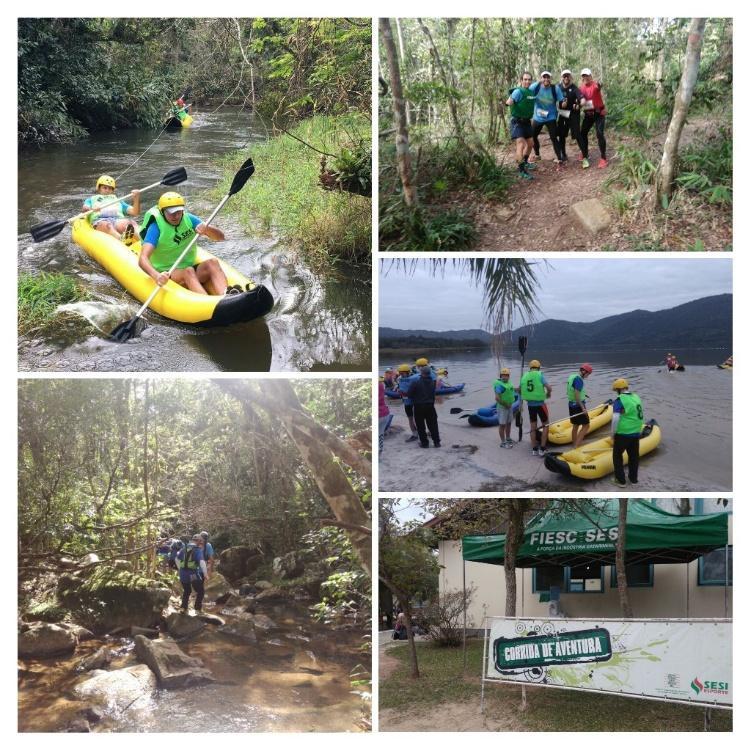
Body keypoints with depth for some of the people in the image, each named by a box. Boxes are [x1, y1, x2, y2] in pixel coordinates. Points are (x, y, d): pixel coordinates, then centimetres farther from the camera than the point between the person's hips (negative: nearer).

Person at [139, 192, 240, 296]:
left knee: (212, 262, -24)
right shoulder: (156, 227, -10)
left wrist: (206, 229, -25)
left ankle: (225, 297, -51)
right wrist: (156, 276, -46)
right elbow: (143, 259, -24)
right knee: (188, 271, -35)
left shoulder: (189, 219, 3)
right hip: (167, 274, -5)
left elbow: (221, 236, -1)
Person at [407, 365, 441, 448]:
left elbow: (409, 394, -9)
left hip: (419, 407, -3)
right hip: (430, 406, 3)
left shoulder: (415, 383, -14)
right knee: (433, 424, 13)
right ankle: (437, 442, 14)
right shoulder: (433, 382, -1)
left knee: (421, 426, 8)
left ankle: (424, 443, 10)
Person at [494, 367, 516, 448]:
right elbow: (497, 398, -26)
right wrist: (505, 405, -19)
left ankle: (508, 439, 33)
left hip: (509, 406, 9)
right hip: (502, 407, -9)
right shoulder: (499, 385, -19)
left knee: (508, 423, 19)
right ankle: (503, 443, 4)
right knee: (502, 425, -2)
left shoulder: (508, 383, 7)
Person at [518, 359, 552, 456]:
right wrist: (548, 394, 4)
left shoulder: (525, 376, 5)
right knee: (545, 425, 9)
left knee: (533, 427, 12)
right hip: (540, 404, -4)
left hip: (530, 405, 4)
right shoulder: (540, 375, -9)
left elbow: (519, 390, 15)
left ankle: (534, 450, 15)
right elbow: (549, 388, -17)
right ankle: (542, 449, 3)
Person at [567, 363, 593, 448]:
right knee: (586, 426, -4)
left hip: (571, 405, 9)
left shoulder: (571, 377, 9)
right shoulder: (579, 380, -19)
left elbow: (568, 392, 17)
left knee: (575, 425, 17)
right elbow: (576, 396, -25)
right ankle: (576, 447, -12)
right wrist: (583, 408, -25)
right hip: (578, 406, -9)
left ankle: (574, 446, 23)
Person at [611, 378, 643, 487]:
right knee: (634, 456, 18)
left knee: (617, 456, 11)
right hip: (636, 434, 6)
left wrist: (612, 433, -11)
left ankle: (620, 480, 13)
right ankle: (633, 479, 29)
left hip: (622, 434, -6)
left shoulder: (619, 401, -17)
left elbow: (615, 419, -23)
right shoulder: (636, 398, 5)